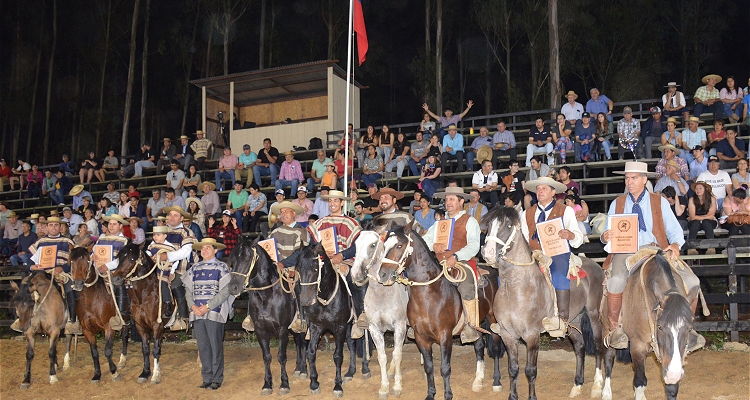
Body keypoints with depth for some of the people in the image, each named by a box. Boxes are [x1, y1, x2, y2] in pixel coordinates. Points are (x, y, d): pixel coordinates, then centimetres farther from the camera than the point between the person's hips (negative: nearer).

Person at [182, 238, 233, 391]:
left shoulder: (222, 267, -1)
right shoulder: (195, 268, 13)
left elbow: (225, 292, -9)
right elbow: (188, 289, 10)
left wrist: (208, 306, -16)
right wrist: (193, 306, -8)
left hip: (214, 313, -4)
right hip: (197, 313, 4)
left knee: (216, 347, 0)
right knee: (203, 347, 8)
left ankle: (217, 379, 9)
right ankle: (207, 378, 17)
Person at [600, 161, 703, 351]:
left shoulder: (660, 202, 13)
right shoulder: (616, 204, 15)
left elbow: (674, 230, 7)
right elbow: (608, 234, 13)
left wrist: (675, 245, -15)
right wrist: (606, 237, -12)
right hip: (625, 252, -1)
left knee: (691, 281, -19)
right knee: (616, 280, -35)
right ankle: (614, 328, -16)